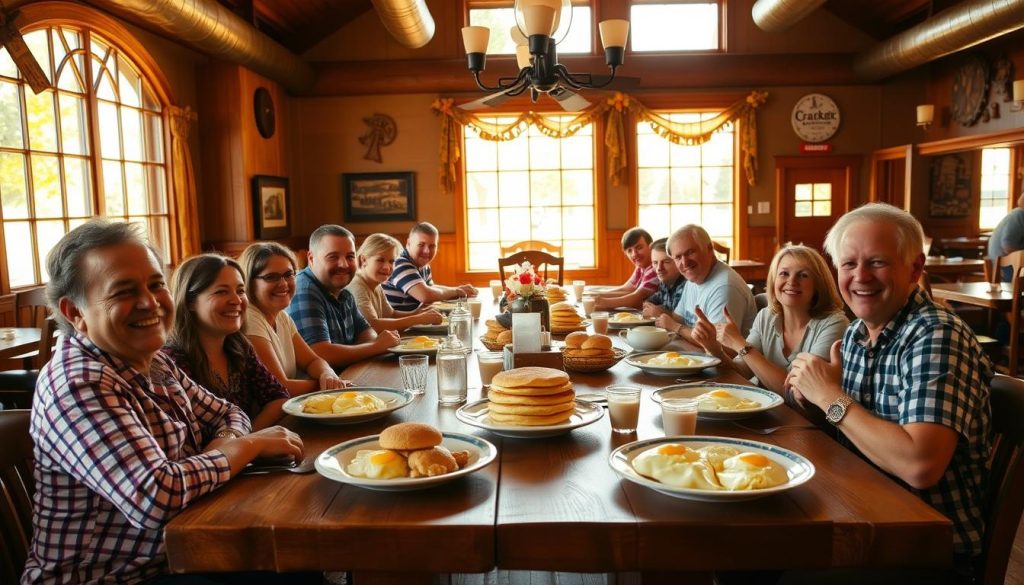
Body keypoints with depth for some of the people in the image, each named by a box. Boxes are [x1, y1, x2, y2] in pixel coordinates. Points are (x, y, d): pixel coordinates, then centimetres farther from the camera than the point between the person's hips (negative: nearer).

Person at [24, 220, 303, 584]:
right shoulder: (78, 386, -23)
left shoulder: (153, 363, 2)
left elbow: (227, 415, 12)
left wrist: (223, 446, -11)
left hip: (177, 553, 8)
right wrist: (248, 446, -19)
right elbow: (155, 496, -33)